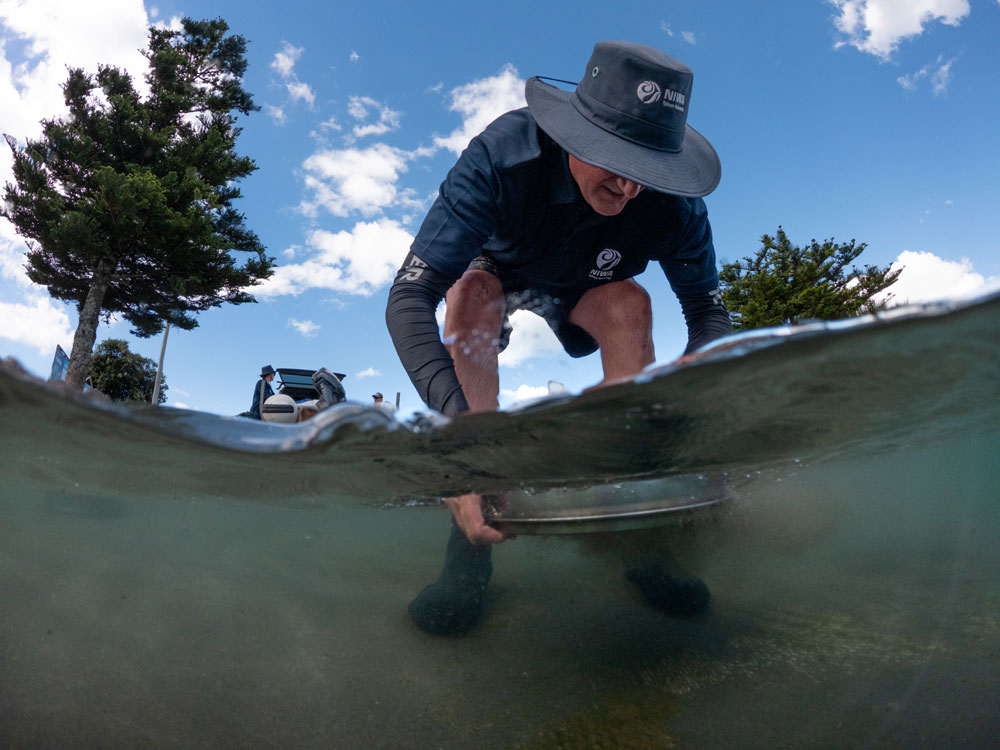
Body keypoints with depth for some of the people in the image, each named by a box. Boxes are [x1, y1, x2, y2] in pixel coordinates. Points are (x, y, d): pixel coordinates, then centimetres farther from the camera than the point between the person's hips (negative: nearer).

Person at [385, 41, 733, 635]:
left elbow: (709, 312, -21)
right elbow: (410, 298, -46)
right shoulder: (504, 154, -38)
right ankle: (473, 539, -33)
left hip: (582, 291, 2)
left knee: (630, 301, -29)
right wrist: (461, 429, -60)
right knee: (472, 290, -34)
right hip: (497, 271, -1)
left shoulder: (673, 203, -30)